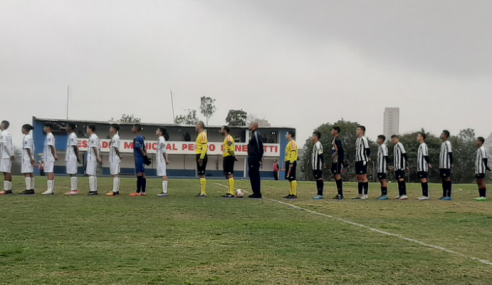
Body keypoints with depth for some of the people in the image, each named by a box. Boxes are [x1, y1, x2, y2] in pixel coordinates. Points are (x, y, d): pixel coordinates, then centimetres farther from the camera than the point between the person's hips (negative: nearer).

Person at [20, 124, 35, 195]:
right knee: (30, 173, 9)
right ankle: (32, 189, 11)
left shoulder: (26, 137, -11)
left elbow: (27, 148, -16)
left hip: (27, 158, -9)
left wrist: (31, 158, -17)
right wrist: (33, 158, 16)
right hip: (30, 158, 9)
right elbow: (33, 149, 16)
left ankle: (28, 189, -16)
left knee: (27, 173, -11)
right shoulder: (31, 137, 16)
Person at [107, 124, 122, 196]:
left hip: (114, 158, -10)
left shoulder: (115, 137, -15)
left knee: (115, 174, -11)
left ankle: (114, 191, -13)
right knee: (116, 174, 11)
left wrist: (119, 156, -10)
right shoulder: (114, 137, 15)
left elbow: (116, 148, -19)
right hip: (113, 158, 10)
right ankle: (116, 190, 15)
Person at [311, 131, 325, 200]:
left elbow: (321, 155, -19)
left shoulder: (318, 145, -13)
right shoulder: (316, 144, 19)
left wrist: (322, 163, -22)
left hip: (318, 166, -10)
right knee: (317, 179, 11)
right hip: (315, 166, 10)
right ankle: (319, 194, 14)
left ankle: (321, 194, -10)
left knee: (319, 179, -9)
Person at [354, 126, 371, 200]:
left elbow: (367, 149, -13)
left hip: (362, 160, -9)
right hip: (357, 160, 9)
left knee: (363, 177, -7)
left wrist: (368, 158, -9)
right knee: (359, 177, 10)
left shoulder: (364, 139, -10)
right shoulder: (357, 139, 18)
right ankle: (360, 194, 15)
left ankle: (366, 194, -4)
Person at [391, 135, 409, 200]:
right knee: (398, 180, 12)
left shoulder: (399, 145, -10)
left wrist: (406, 165, -17)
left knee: (401, 179, -14)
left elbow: (405, 155, -15)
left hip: (400, 166, -10)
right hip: (396, 167, 10)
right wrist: (394, 165, 24)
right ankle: (400, 195, 18)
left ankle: (404, 195, -17)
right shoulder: (395, 146, 19)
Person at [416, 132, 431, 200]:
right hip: (420, 167, 10)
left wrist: (428, 163, -12)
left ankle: (426, 195, -11)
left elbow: (425, 155, -16)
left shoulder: (423, 145, -11)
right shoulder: (421, 145, 20)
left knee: (424, 179, -10)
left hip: (423, 167, -10)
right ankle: (424, 195, 13)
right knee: (422, 180, 10)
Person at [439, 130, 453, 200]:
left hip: (446, 166, -9)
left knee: (447, 179, -8)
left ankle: (449, 196, -8)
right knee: (443, 179, 11)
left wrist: (451, 163, -17)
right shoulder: (443, 143, 19)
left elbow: (450, 154, -13)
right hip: (442, 165, 9)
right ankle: (444, 195, 15)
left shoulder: (447, 143, -9)